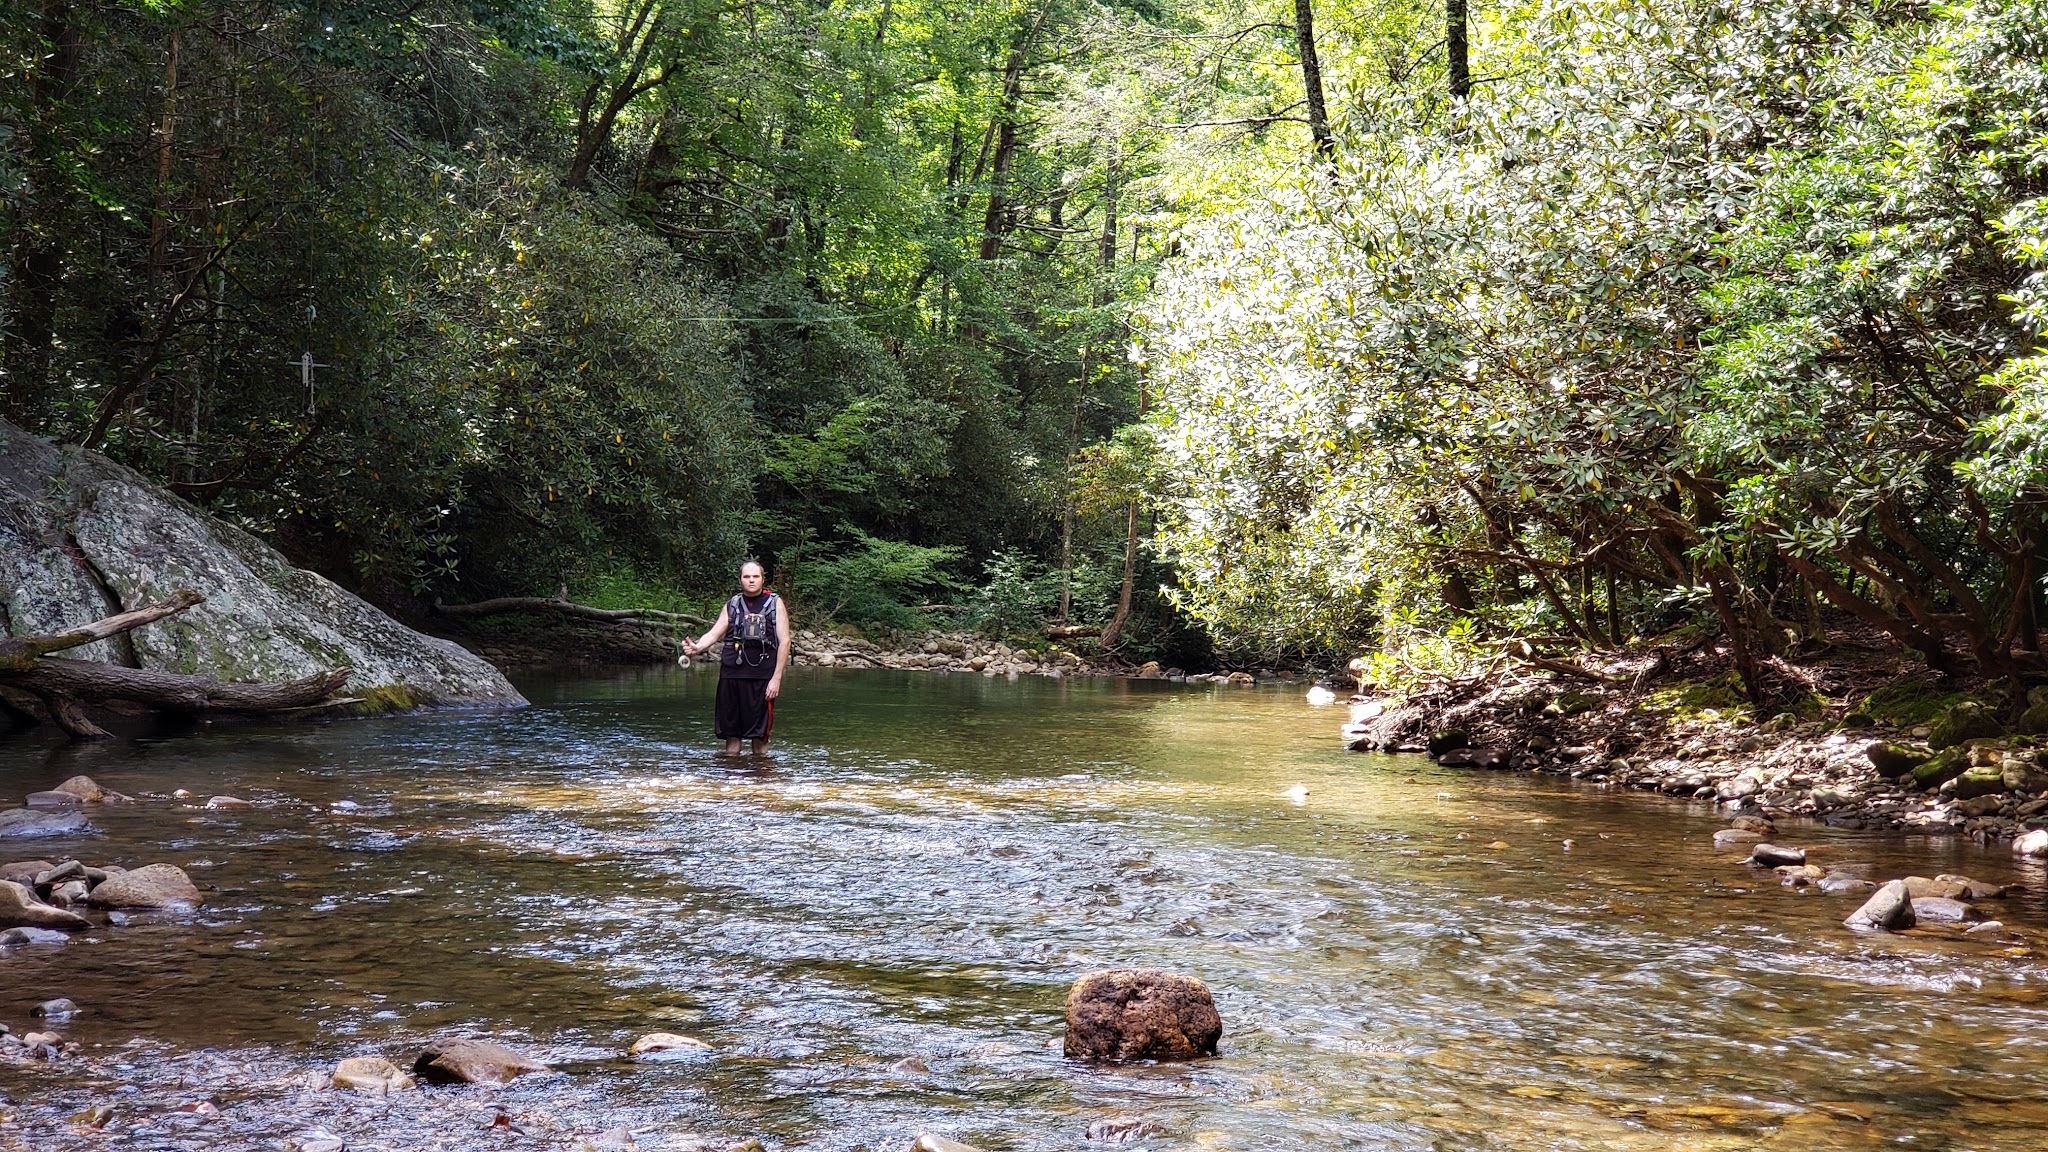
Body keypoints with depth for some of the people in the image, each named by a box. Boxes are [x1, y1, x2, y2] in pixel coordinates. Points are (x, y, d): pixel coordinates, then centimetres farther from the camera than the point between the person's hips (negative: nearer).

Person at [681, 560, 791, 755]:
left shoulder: (775, 603, 5)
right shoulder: (732, 605, 13)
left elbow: (784, 641, 0)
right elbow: (713, 634, 8)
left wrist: (776, 678, -8)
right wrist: (697, 647, -15)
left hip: (762, 676, -3)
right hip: (731, 673, 3)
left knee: (759, 732, 0)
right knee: (731, 731, 5)